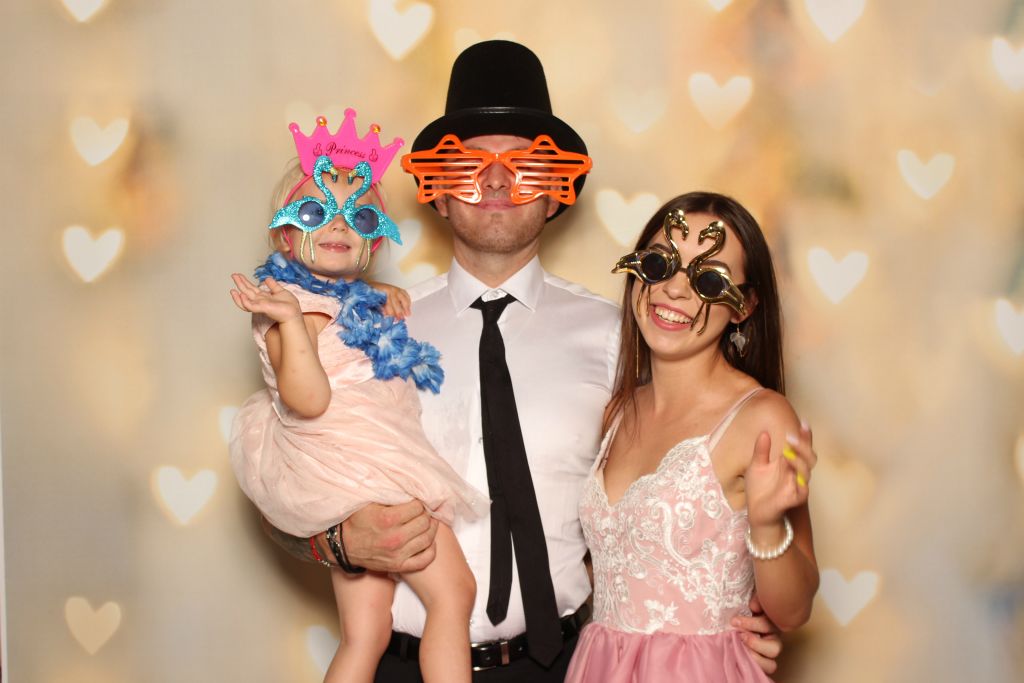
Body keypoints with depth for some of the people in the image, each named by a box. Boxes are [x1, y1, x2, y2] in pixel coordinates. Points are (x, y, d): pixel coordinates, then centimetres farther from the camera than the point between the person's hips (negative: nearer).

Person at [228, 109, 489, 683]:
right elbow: (308, 398, -22)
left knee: (367, 633, 11)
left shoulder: (351, 298, 16)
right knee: (452, 588, -11)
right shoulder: (289, 302, -11)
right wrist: (290, 320, -32)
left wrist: (387, 299, 22)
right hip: (358, 471, -10)